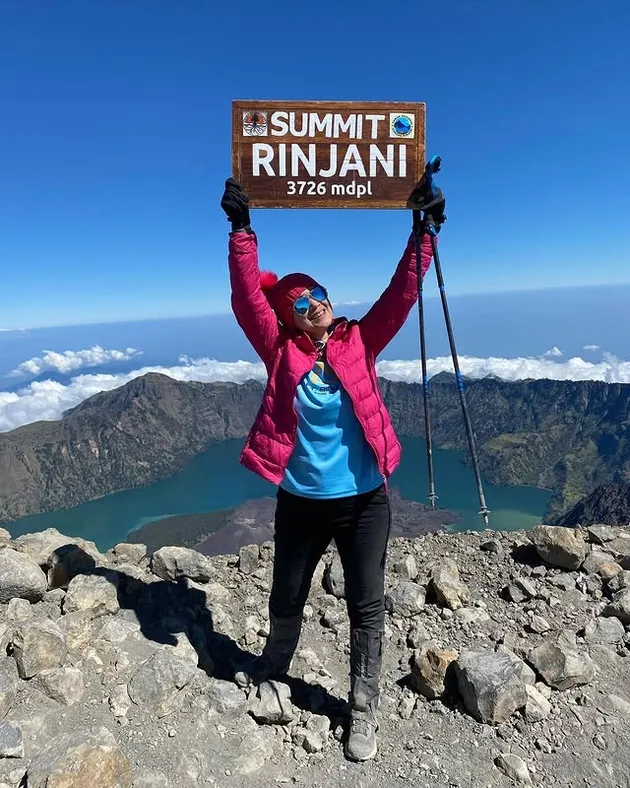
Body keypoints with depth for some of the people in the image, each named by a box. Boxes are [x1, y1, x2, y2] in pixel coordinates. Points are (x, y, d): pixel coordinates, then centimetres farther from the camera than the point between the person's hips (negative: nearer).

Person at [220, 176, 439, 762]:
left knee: (367, 610, 12)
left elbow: (401, 295, -8)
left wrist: (422, 232, -15)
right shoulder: (280, 351, -6)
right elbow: (247, 296, -13)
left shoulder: (359, 342, -3)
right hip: (300, 503, 0)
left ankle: (363, 712, 35)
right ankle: (272, 665, 55)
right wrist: (241, 228, -20)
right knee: (286, 598, 22)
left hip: (364, 502, 0)